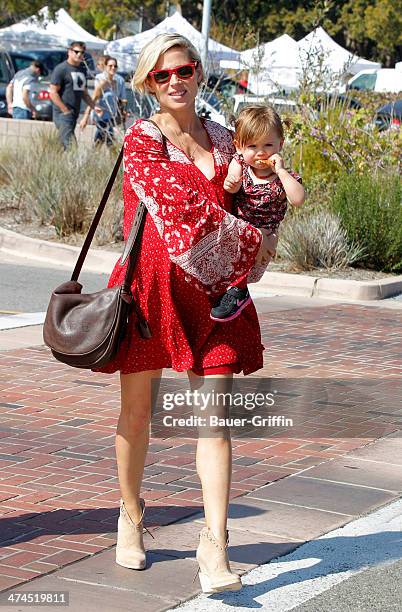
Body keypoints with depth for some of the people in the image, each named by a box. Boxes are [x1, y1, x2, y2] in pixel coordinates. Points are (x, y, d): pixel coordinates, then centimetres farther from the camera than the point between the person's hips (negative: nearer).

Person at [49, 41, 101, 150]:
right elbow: (53, 93, -10)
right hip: (63, 114, -7)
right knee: (70, 146, -17)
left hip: (75, 114, 7)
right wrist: (66, 111, -14)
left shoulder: (82, 70, 18)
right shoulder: (61, 69, -5)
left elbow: (84, 93, 27)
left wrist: (94, 107, 10)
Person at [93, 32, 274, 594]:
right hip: (151, 282, -3)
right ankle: (131, 516, 32)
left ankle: (214, 548, -9)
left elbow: (239, 201, 26)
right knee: (137, 410, 9)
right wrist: (251, 241, -10)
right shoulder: (142, 138, -3)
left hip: (213, 289, 3)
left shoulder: (222, 139, 13)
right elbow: (180, 204, -15)